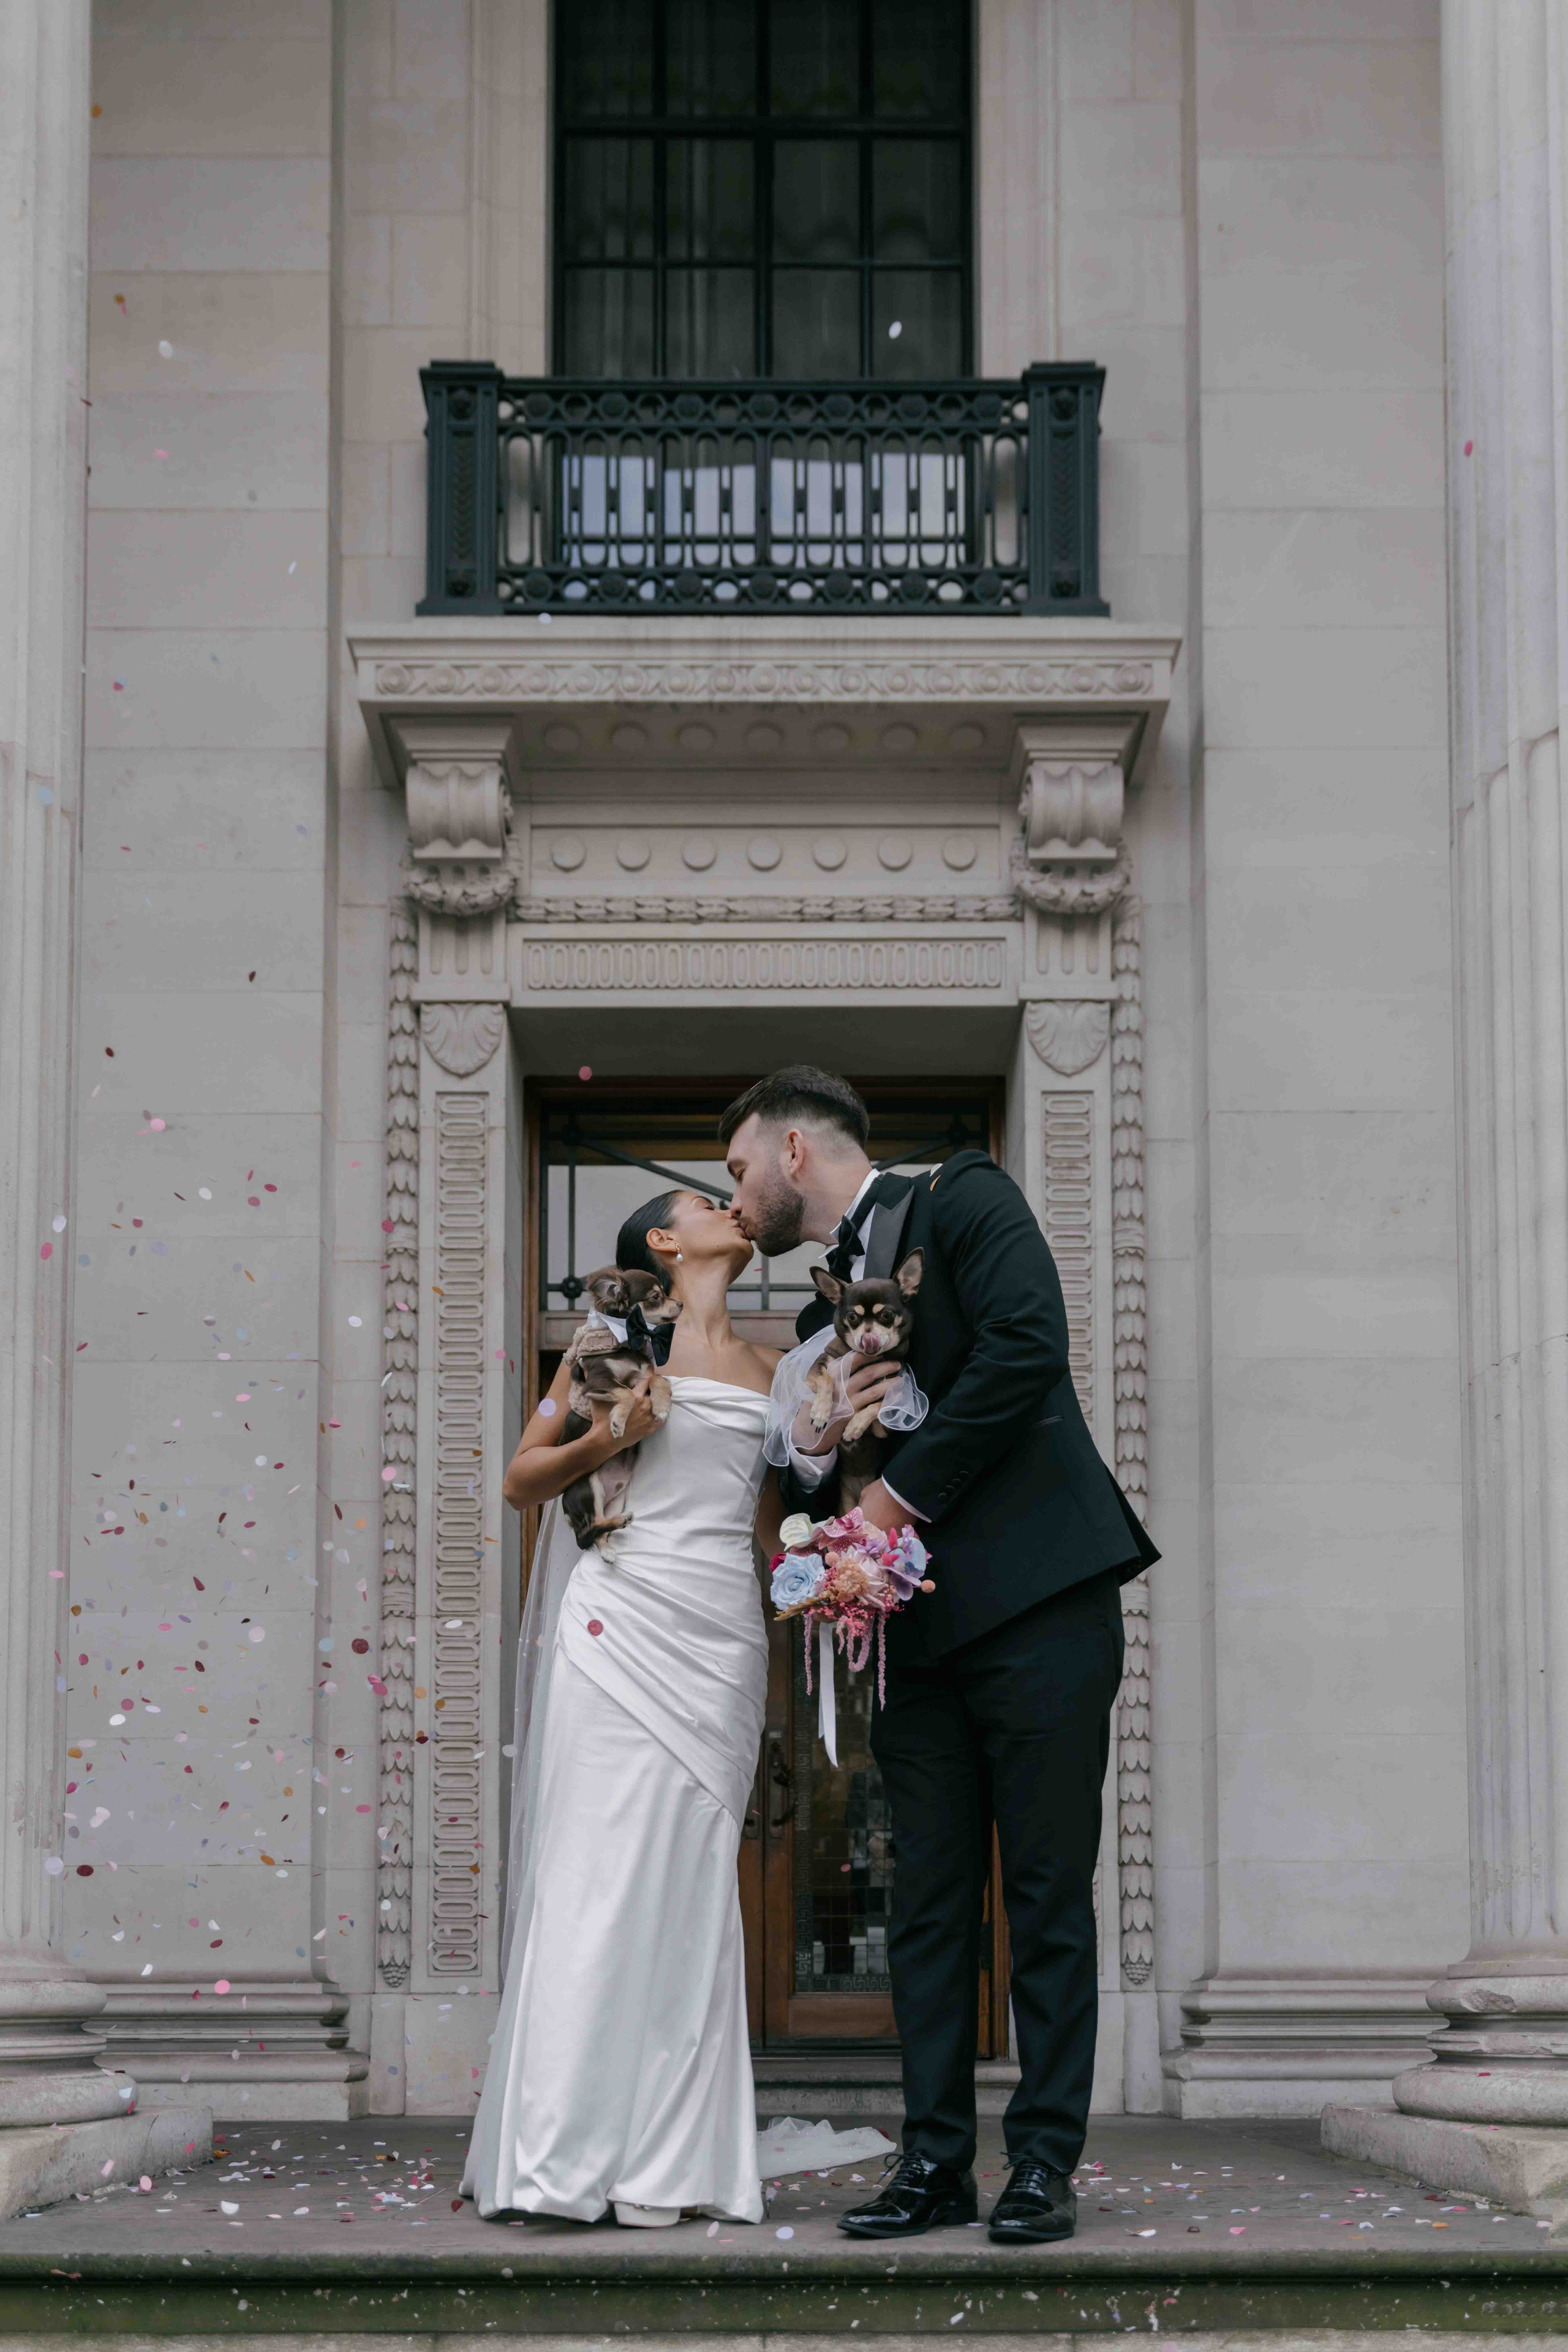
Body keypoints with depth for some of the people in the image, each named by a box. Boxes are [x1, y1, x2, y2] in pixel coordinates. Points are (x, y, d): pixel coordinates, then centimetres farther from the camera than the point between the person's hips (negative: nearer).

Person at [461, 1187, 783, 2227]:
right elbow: (523, 1478, 6)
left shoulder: (767, 1365, 19)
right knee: (601, 1870, -10)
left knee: (690, 1880, 1)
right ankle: (570, 2156, -10)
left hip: (723, 1634, 4)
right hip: (626, 1620, -4)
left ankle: (666, 2160, 2)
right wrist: (604, 1439, -10)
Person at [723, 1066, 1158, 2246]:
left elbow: (1027, 1348, -16)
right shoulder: (827, 1315, 22)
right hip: (921, 1630, 7)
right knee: (929, 1904, 5)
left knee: (1048, 1896, -2)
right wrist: (819, 1450, 0)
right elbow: (813, 1501, 24)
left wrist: (903, 1491, -12)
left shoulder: (965, 1199, 1)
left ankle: (1045, 2161, 3)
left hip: (1038, 1606, -7)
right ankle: (936, 2159, 10)